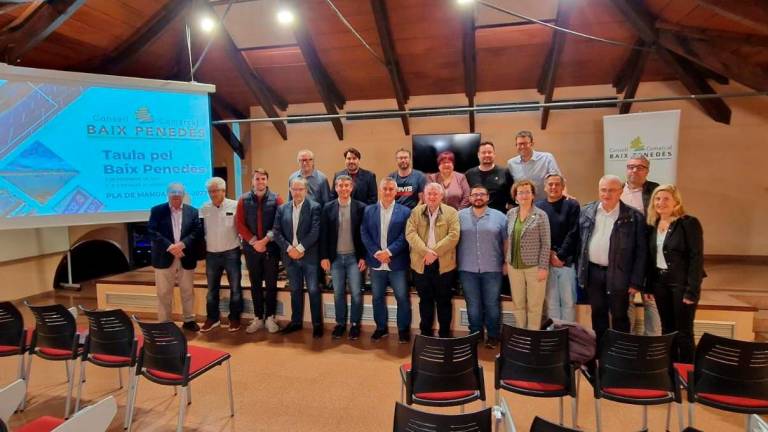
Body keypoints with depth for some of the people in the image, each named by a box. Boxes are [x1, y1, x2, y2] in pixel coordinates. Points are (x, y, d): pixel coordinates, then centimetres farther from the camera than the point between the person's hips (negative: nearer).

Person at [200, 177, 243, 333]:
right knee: (212, 289, 14)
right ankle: (212, 318, 28)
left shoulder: (235, 206, -8)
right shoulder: (204, 209, 1)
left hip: (231, 253, -3)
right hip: (211, 254, 3)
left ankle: (234, 318, 21)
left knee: (235, 288, 7)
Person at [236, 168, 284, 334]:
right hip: (251, 248, 2)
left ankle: (270, 317, 17)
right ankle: (258, 318, 20)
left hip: (271, 248, -2)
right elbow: (240, 224, -1)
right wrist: (253, 241, -11)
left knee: (271, 284, 5)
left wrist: (266, 239, -15)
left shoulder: (276, 199, -2)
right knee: (255, 284, 10)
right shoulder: (244, 200, 3)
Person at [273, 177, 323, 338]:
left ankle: (317, 324, 12)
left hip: (309, 256, -4)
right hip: (290, 256, 4)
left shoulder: (314, 207, -5)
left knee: (313, 290, 1)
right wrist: (289, 248, -11)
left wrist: (300, 248, -16)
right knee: (295, 291, 14)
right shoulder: (282, 208, 7)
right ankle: (296, 321, 27)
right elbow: (276, 232, 2)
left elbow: (315, 231, -14)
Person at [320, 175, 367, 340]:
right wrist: (324, 257, -2)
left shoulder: (360, 207, -3)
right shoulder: (328, 207, 2)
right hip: (335, 257, 2)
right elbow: (323, 234, 3)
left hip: (354, 257, -2)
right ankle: (340, 323, 24)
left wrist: (363, 257, -6)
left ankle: (355, 324, 17)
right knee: (338, 293, 10)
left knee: (356, 293, 1)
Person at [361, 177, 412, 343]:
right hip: (376, 262, 3)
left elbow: (404, 236, -7)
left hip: (397, 263, -2)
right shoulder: (369, 210, 6)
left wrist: (389, 251, -17)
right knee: (377, 297, 13)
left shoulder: (405, 211, -1)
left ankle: (404, 329, 21)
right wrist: (376, 252, -12)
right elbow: (364, 234, 0)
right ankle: (381, 327, 28)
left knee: (402, 297, 4)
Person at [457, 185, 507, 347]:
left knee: (492, 304, 7)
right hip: (467, 269, 1)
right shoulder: (460, 216, 4)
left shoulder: (499, 216, 3)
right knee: (473, 305, 9)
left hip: (493, 269, 0)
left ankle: (493, 336, 22)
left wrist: (507, 263, 1)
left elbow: (506, 241, 5)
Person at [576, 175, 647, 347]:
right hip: (592, 272, 4)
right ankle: (599, 350, 31)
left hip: (618, 274, -3)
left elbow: (641, 251, -6)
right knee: (598, 314, 16)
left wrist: (636, 282, -9)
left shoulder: (634, 217, -7)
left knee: (619, 316, 9)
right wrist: (579, 270, 6)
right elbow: (579, 241, 9)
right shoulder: (586, 211, 4)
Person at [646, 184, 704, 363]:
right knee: (667, 329, 13)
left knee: (684, 331, 3)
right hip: (660, 282, 6)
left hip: (681, 283, -5)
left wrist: (692, 290, -18)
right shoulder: (653, 224, 7)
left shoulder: (689, 223, -11)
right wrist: (649, 285, 6)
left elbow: (697, 258, -14)